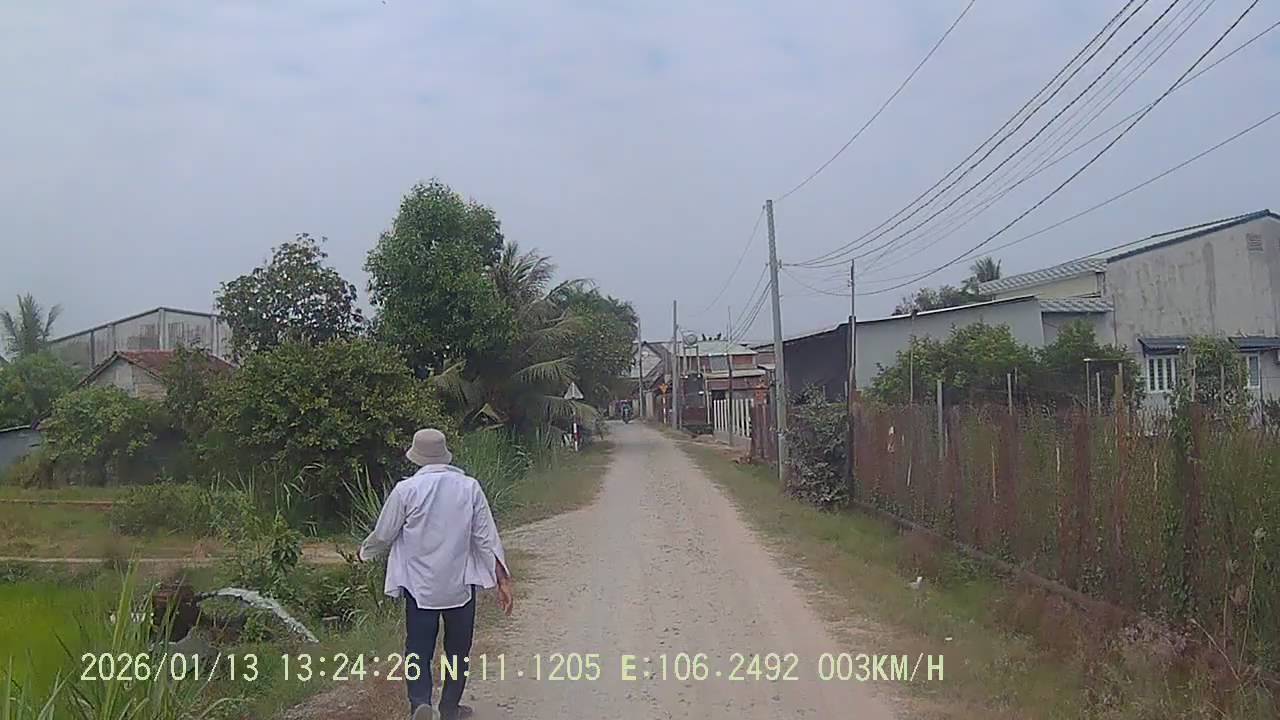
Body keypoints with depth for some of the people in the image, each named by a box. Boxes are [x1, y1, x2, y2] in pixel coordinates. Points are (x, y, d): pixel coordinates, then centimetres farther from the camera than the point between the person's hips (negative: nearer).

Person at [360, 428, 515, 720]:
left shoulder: (406, 490, -10)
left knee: (419, 650, 6)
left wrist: (365, 552, 21)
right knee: (458, 649, 17)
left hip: (420, 587, -1)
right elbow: (487, 537, -5)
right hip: (461, 585, 2)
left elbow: (383, 535, -1)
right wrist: (503, 580, -1)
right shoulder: (469, 487, -5)